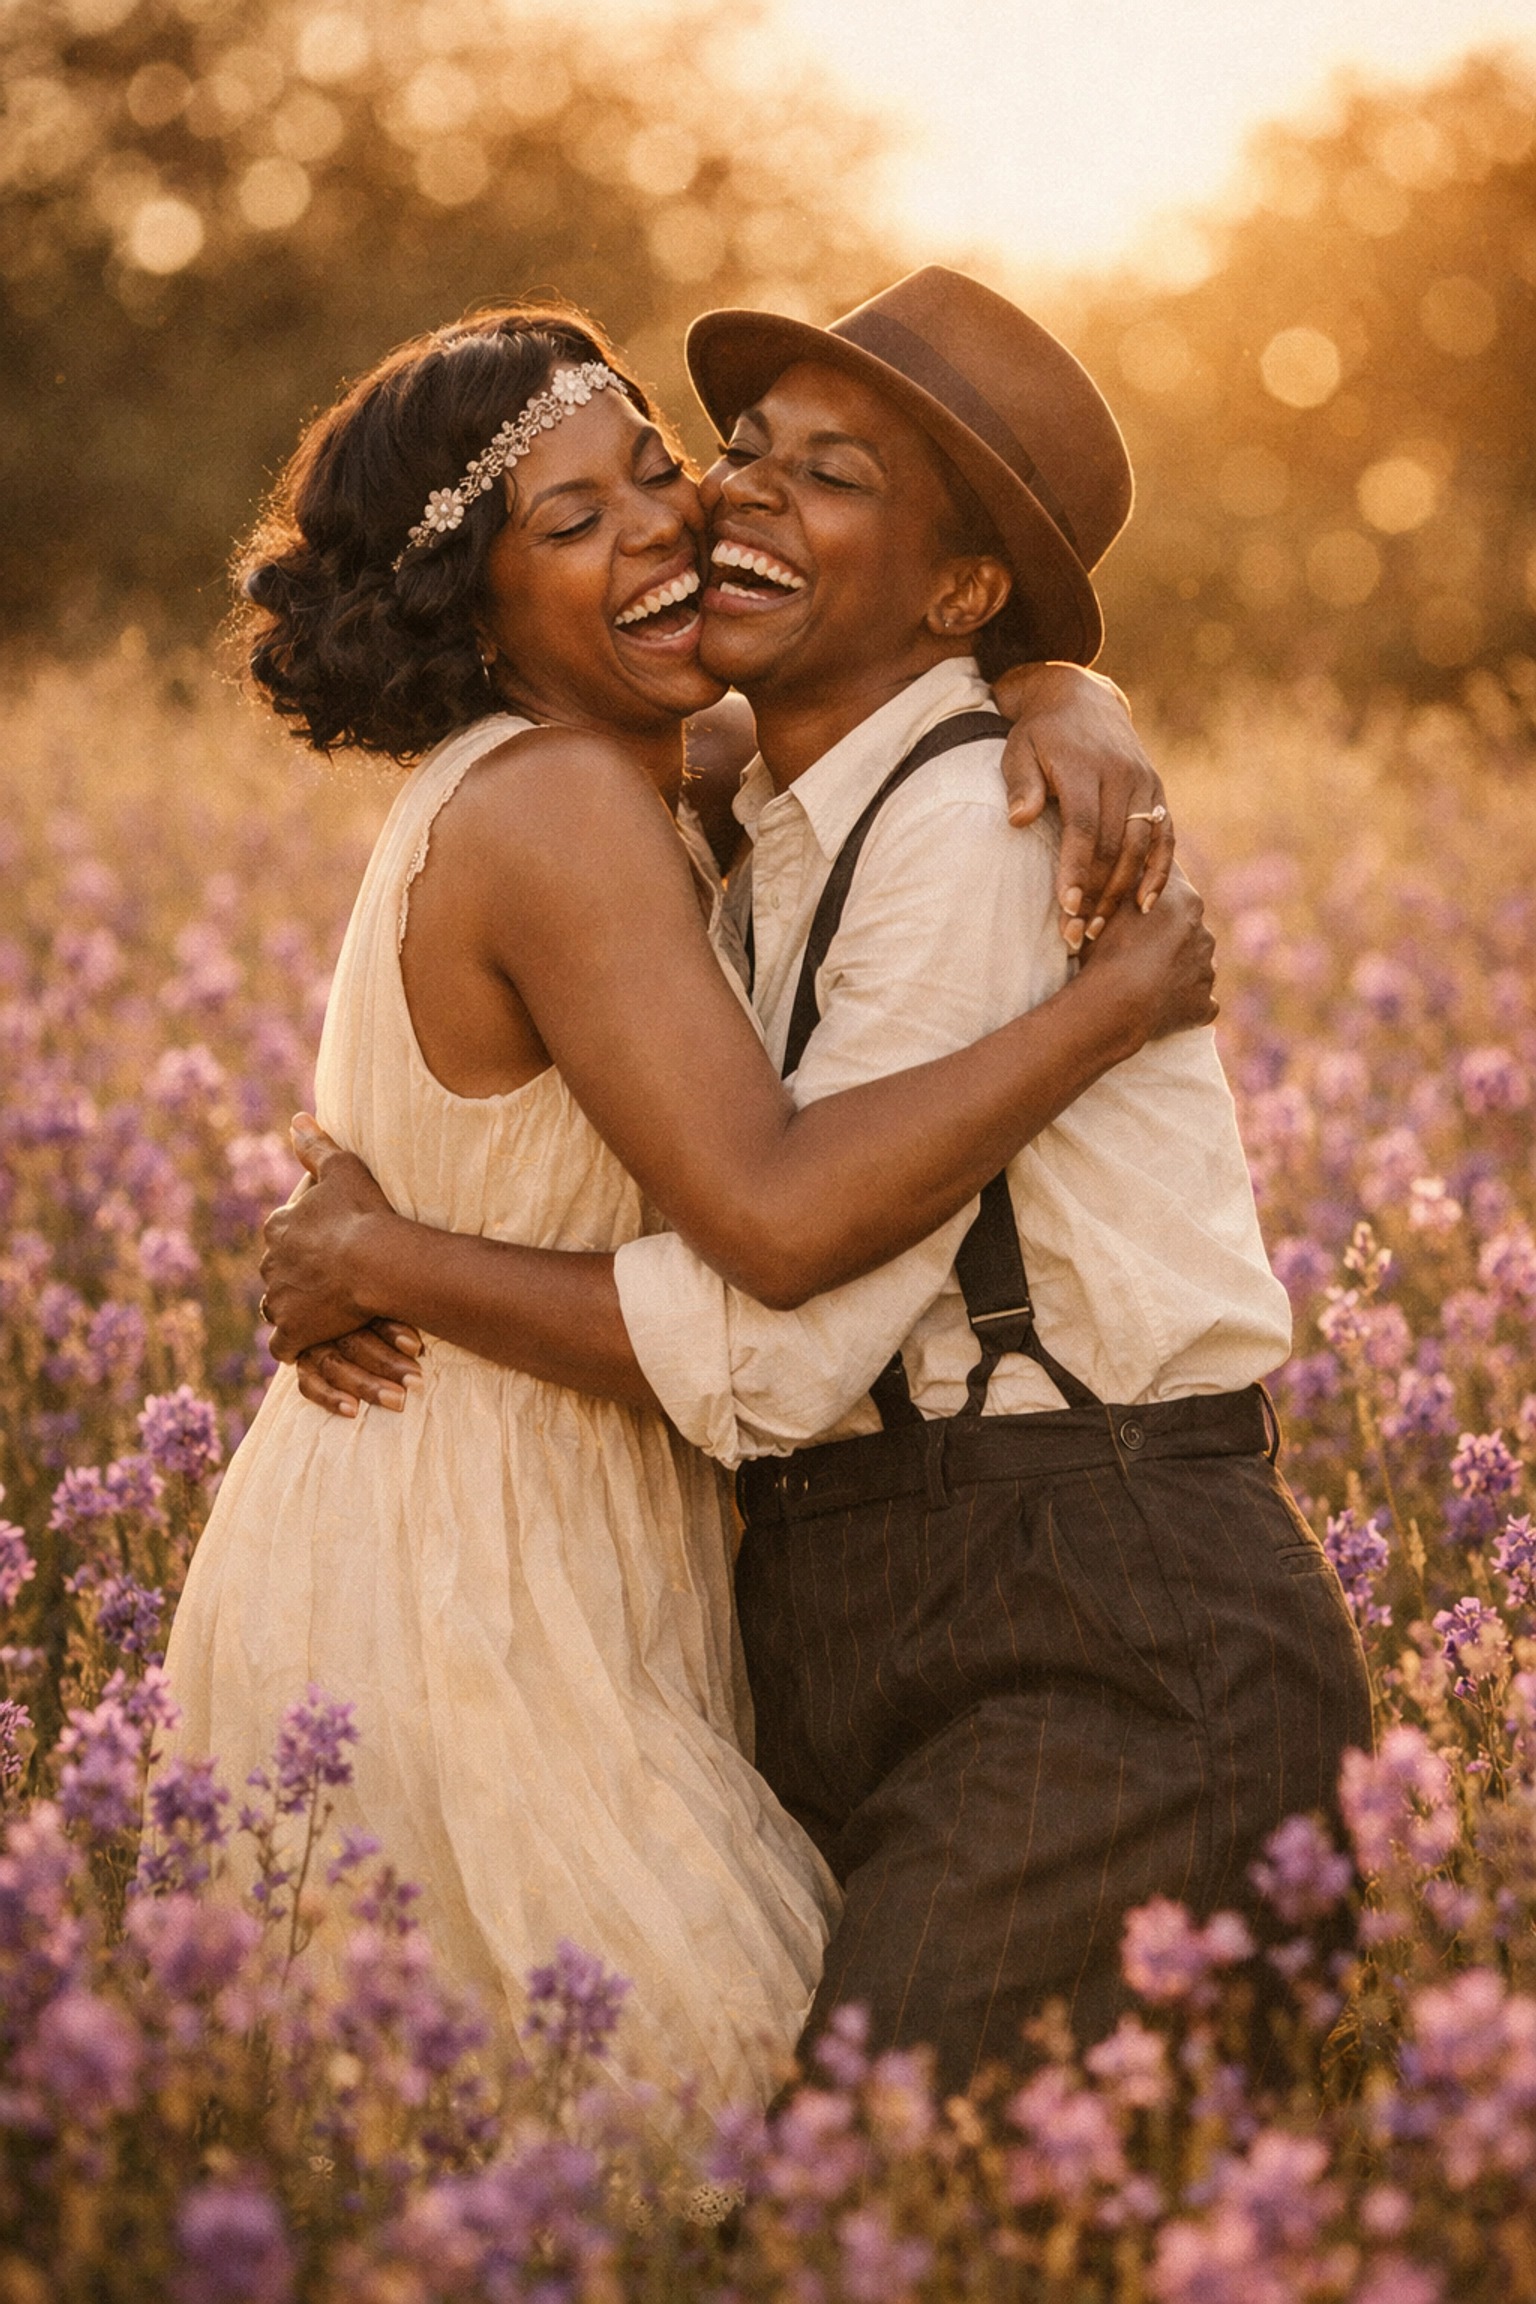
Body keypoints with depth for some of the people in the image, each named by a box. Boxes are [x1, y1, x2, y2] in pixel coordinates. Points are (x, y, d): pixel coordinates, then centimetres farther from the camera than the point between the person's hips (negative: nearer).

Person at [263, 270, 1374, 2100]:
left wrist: (383, 1261, -7)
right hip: (841, 1645, 8)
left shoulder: (982, 829, -15)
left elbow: (773, 1345, -19)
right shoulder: (769, 829, 13)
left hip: (1104, 1647, -8)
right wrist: (351, 1231, 6)